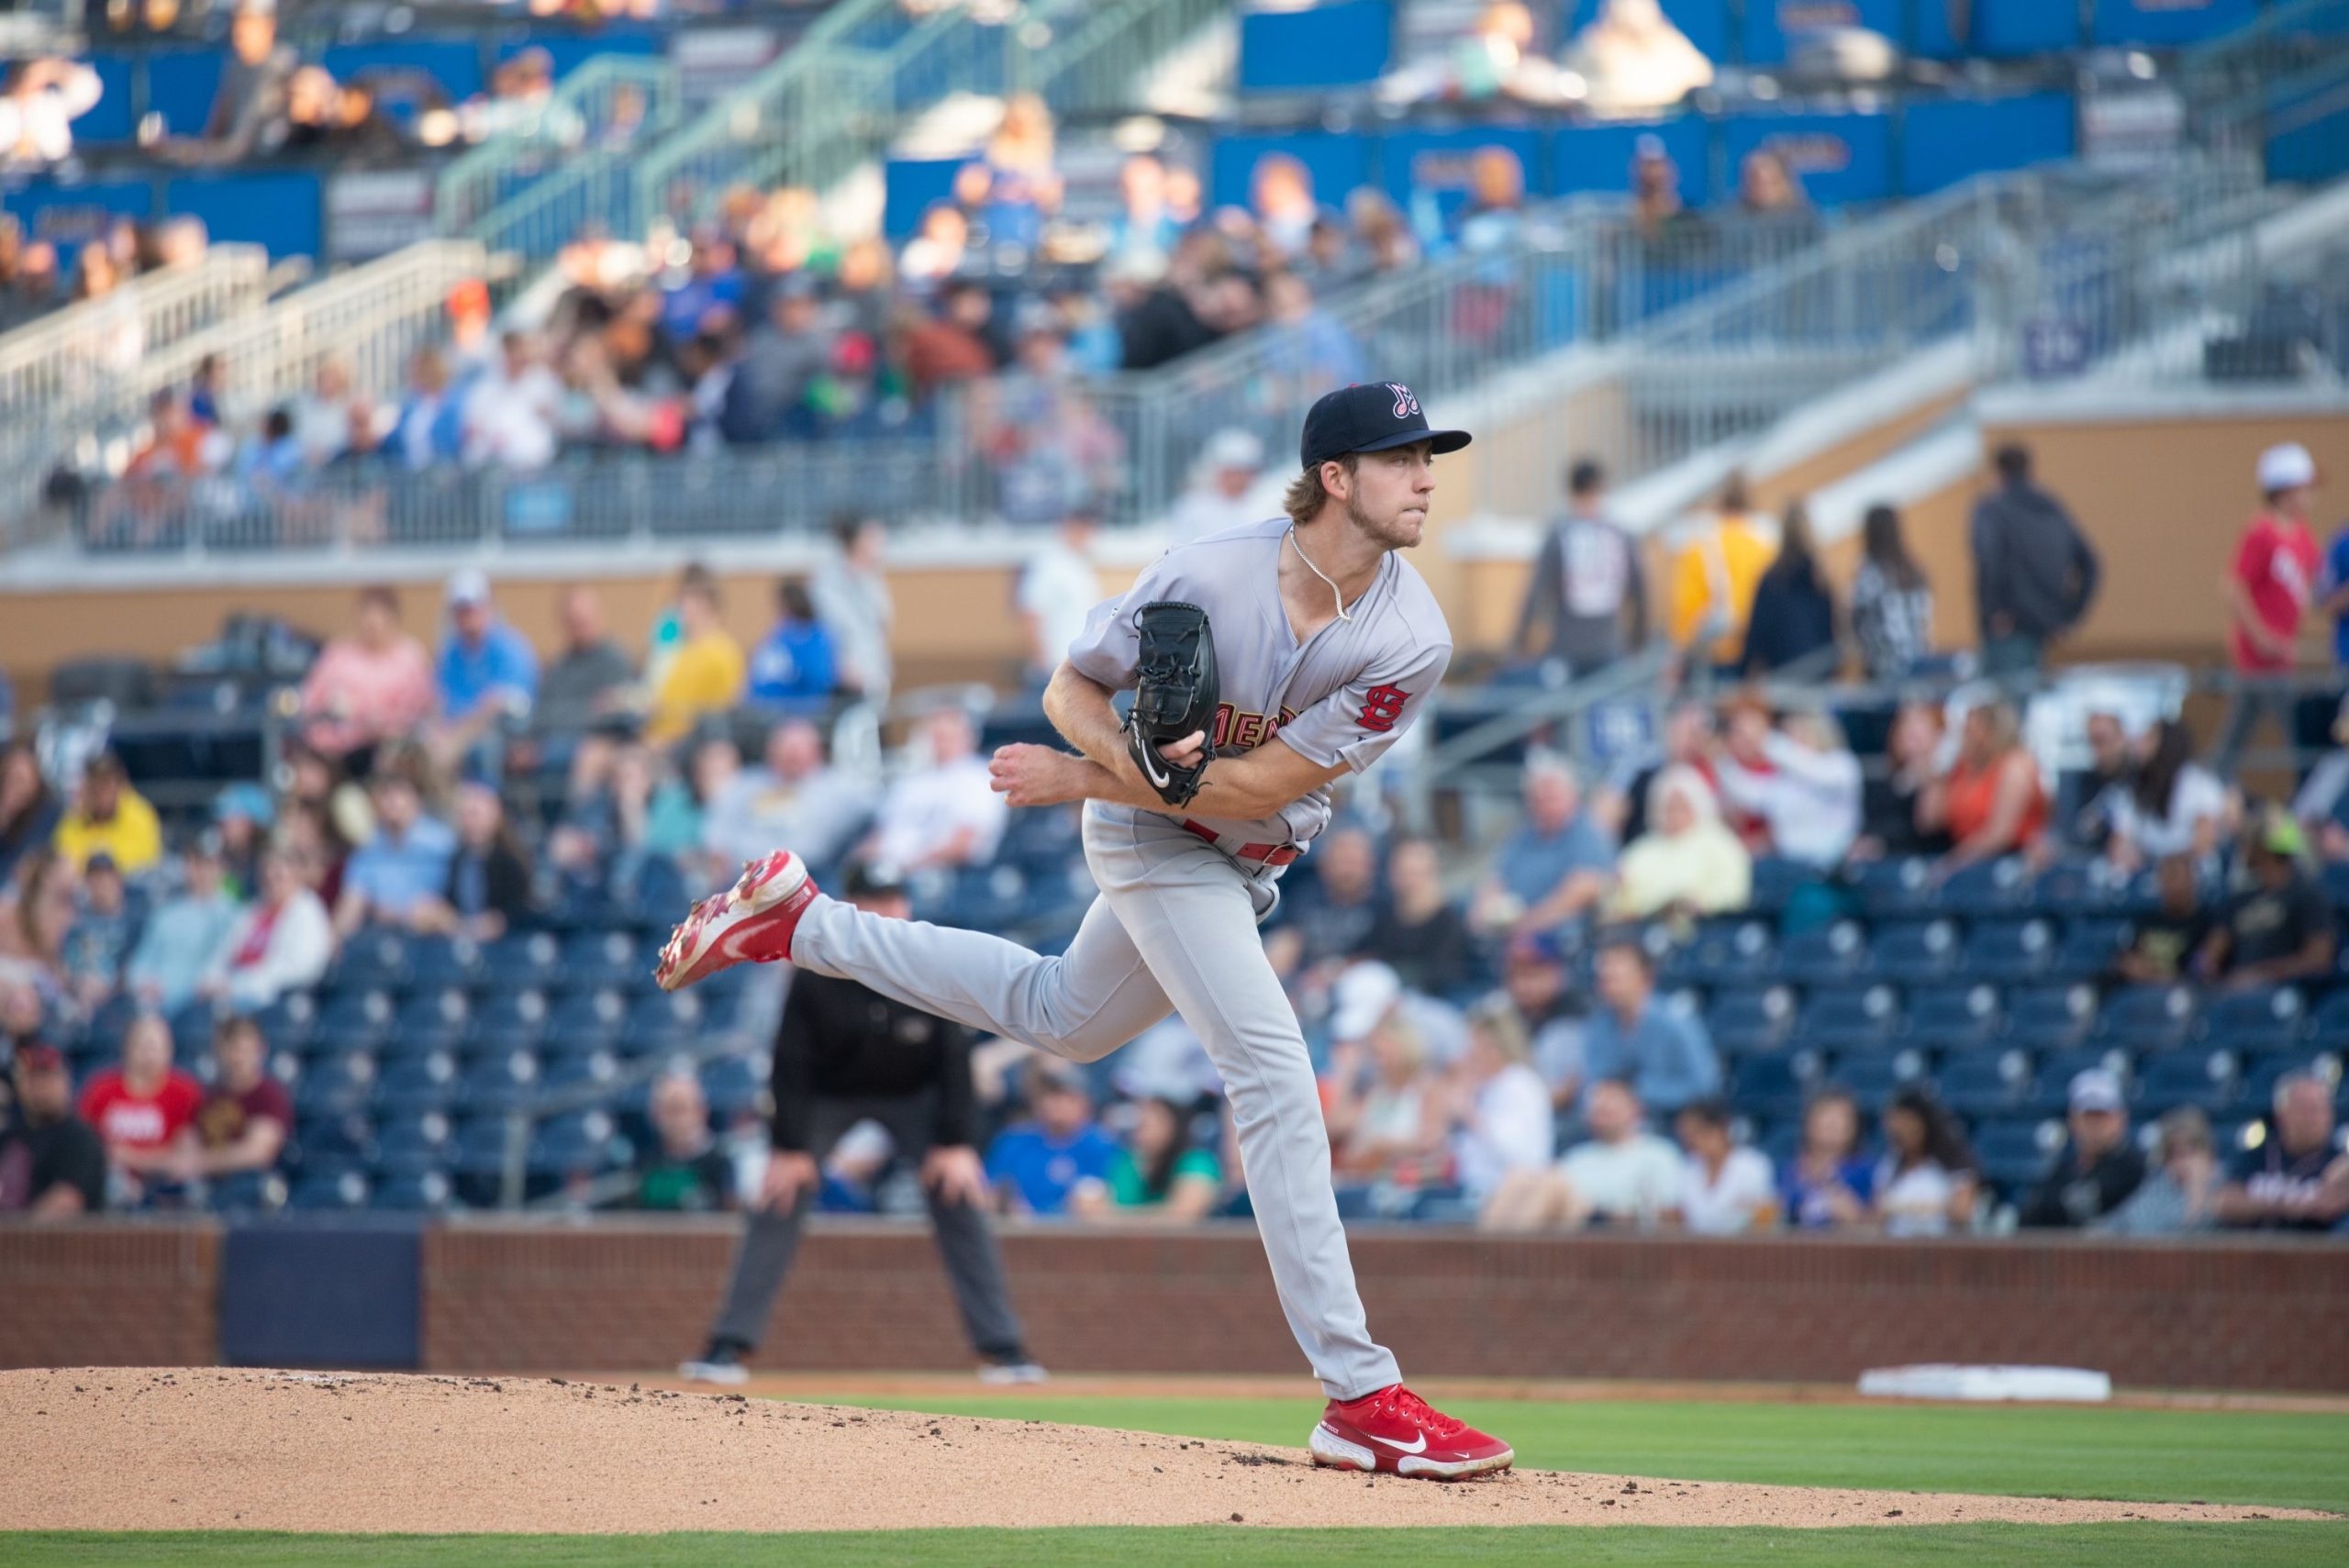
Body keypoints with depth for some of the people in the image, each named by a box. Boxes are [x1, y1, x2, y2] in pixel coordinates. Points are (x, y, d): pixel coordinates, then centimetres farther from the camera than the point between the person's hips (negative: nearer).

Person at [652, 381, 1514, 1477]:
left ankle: (801, 924, 40)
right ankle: (1359, 1396, -19)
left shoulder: (1411, 639, -21)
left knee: (1059, 1017, 26)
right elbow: (1072, 690, -12)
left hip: (1244, 860, 5)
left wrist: (1084, 780, -24)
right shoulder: (1206, 575, -27)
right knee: (1274, 1076, -17)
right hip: (1155, 843, -5)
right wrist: (1129, 761, -33)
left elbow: (1267, 784, -22)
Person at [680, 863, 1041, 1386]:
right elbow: (791, 1062, -18)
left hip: (914, 1096, 1)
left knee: (959, 1199, -11)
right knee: (779, 1200, -13)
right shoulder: (817, 975, -24)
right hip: (827, 1098, -1)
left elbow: (955, 1058, -16)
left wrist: (957, 1142, -21)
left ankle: (1002, 1347, -6)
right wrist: (790, 1146, -20)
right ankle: (730, 1344, -9)